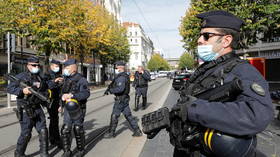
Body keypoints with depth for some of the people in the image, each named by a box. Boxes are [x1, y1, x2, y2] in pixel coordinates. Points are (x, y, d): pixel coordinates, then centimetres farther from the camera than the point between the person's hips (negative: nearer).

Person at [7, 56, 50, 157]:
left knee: (43, 130, 2)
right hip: (25, 110, -5)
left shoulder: (41, 77, 11)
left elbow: (46, 90, 22)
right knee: (26, 134, 0)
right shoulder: (21, 76, -5)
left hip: (37, 108, 5)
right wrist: (22, 90, -23)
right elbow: (9, 88, -9)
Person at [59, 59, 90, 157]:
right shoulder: (66, 79, 10)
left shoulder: (81, 80, -13)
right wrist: (62, 105, 25)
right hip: (67, 109, 6)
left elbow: (86, 93, -27)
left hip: (78, 109, -6)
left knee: (78, 130, 4)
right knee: (65, 130, 3)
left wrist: (72, 95, -34)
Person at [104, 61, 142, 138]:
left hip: (120, 99, -10)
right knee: (128, 115, 13)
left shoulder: (121, 77, -19)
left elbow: (120, 89, -30)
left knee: (114, 116, 3)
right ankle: (137, 131, 15)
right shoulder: (125, 76, 14)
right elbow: (116, 86, 22)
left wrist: (110, 90, -17)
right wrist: (109, 89, 13)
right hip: (125, 99, 10)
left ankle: (111, 133, 16)